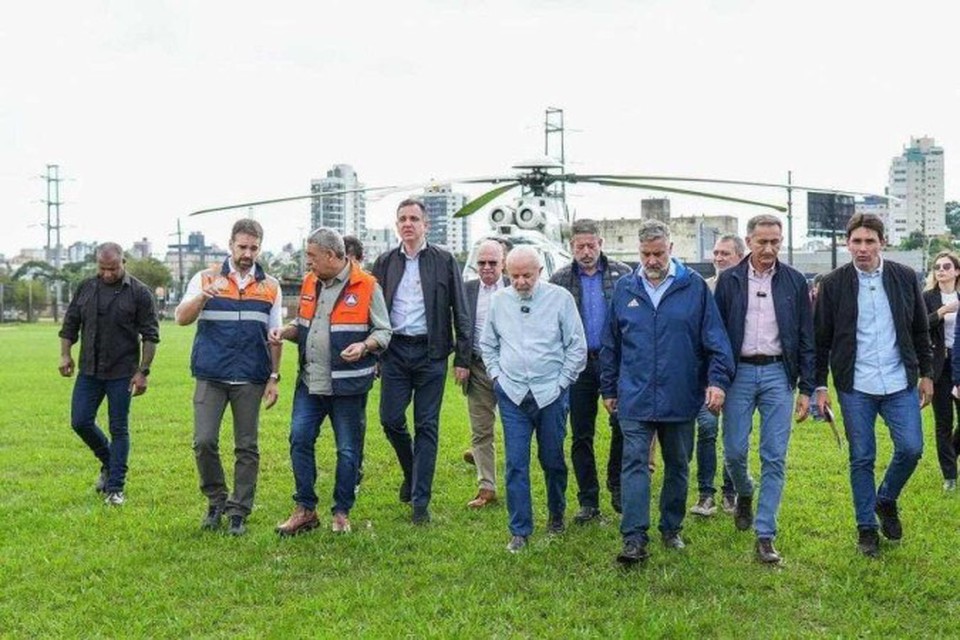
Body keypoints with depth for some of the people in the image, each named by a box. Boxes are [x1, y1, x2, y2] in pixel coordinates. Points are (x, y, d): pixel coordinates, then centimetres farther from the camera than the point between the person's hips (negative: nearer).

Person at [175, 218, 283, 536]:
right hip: (210, 377, -1)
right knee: (204, 442, -7)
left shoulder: (270, 286, 9)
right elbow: (182, 318, -7)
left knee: (247, 448, 3)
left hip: (251, 379, 1)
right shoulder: (206, 279, 4)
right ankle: (216, 501, 15)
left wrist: (274, 378, 4)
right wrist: (202, 296, -26)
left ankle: (239, 512, 13)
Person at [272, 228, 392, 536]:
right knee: (299, 440, 2)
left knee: (347, 450, 5)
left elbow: (383, 331, -4)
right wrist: (284, 332, 2)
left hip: (347, 384, -5)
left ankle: (342, 513, 20)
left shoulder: (366, 286, -9)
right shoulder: (310, 283, 9)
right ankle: (305, 509, 15)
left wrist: (364, 346, -22)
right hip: (310, 382, 5)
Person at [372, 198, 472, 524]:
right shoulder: (385, 263, 9)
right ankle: (411, 472, 29)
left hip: (430, 352, -2)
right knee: (391, 419, 0)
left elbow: (460, 311, 2)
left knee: (426, 426, 0)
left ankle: (420, 502, 7)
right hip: (395, 350, 2)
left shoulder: (444, 261, 2)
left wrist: (463, 358, -3)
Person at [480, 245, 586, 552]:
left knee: (553, 460, 10)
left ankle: (556, 516, 32)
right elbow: (488, 344, 16)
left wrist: (561, 382, -3)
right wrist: (496, 376, 6)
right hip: (512, 396, 2)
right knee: (516, 464, -1)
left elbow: (577, 346, -1)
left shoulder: (560, 298, -4)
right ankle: (520, 531, 6)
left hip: (551, 394, -1)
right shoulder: (498, 301, 5)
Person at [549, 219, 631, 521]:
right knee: (581, 436, 5)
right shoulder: (560, 280, 5)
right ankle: (588, 501, 15)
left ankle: (618, 489, 20)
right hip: (579, 364, 1)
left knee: (623, 428, -2)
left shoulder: (623, 275, 3)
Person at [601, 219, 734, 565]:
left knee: (678, 467, 13)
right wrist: (608, 389, 13)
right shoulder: (624, 288, 5)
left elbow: (715, 338, -2)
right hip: (635, 398, 0)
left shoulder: (694, 286, -1)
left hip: (681, 398, 0)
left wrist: (717, 380, -12)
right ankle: (634, 539, -7)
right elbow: (611, 345, 12)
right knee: (634, 465, -7)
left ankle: (672, 529, 29)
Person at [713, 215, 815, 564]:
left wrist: (806, 388, 1)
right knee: (734, 451, 1)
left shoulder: (794, 281, 4)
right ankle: (744, 494, 35)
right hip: (739, 372, 0)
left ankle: (765, 535, 4)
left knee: (775, 457, -2)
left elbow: (806, 338, 6)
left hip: (778, 372, 0)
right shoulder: (728, 280, 3)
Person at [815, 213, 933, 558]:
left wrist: (926, 373, 9)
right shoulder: (833, 284, -3)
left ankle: (886, 500, 25)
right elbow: (821, 339, 0)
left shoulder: (905, 277, 2)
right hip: (855, 386, -1)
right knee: (861, 458, 4)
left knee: (911, 448, -3)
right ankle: (866, 528, 18)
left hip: (899, 382, 2)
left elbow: (920, 330, 10)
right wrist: (820, 385, -1)